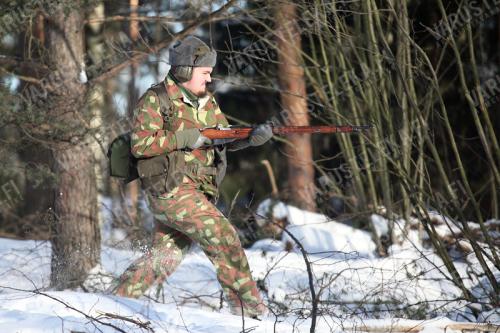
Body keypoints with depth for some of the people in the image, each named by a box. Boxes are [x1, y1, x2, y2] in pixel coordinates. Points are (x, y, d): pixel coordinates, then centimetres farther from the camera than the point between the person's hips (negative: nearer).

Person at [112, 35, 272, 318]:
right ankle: (248, 307, -11)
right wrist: (186, 138, -19)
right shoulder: (156, 100, -8)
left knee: (166, 255, 12)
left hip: (198, 189, 8)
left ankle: (119, 298, 22)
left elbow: (225, 139, 12)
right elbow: (140, 144, -14)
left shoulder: (206, 101, 16)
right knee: (223, 237, -15)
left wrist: (252, 137, -9)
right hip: (171, 188, -8)